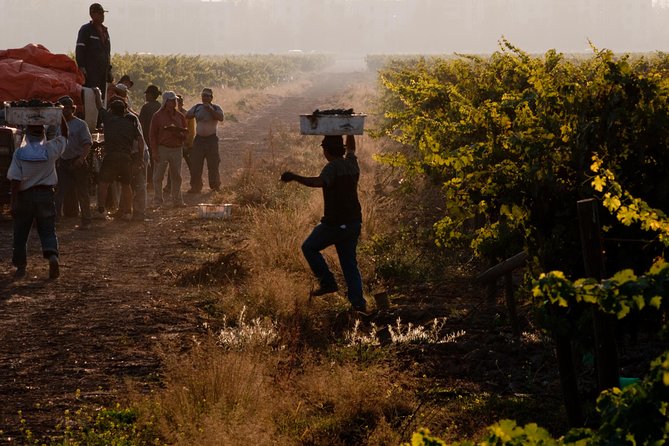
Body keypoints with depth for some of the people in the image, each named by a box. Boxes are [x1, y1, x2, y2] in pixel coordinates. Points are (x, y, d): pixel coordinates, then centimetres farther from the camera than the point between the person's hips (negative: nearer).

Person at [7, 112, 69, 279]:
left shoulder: (20, 153, -10)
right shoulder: (51, 149, -7)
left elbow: (15, 181, -10)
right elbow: (64, 134, 13)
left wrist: (14, 203, -6)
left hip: (24, 196, -1)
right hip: (45, 195, 1)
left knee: (20, 233, 12)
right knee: (48, 231, 5)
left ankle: (20, 267, 14)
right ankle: (52, 256, -21)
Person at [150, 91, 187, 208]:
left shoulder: (180, 116, 10)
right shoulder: (157, 116, -1)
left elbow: (185, 132, 13)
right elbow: (152, 135, -3)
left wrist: (178, 133, -10)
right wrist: (154, 152, -10)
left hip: (177, 149, 4)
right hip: (162, 149, -4)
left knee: (177, 176, 7)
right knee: (158, 176, -3)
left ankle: (177, 201, 15)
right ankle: (157, 202, 1)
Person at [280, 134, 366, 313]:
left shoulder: (333, 167, -16)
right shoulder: (352, 163, 7)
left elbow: (318, 182, -36)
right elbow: (351, 147, 30)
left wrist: (295, 177, -39)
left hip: (335, 223, -7)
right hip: (354, 222, 7)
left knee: (309, 248, 12)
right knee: (349, 262, 12)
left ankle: (327, 282, 3)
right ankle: (358, 302, 5)